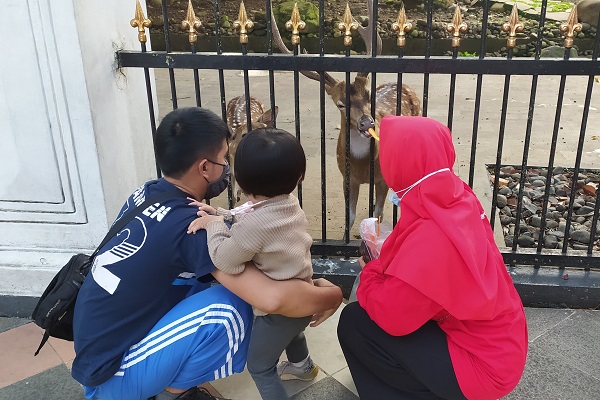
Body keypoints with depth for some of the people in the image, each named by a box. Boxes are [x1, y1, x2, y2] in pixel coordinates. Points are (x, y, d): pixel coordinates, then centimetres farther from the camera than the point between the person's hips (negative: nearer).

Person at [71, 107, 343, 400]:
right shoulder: (190, 227, -26)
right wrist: (330, 295, -15)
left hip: (97, 347, 8)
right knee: (229, 307, -20)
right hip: (111, 374, -8)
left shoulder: (146, 194, -2)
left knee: (202, 277, 9)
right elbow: (272, 298, -33)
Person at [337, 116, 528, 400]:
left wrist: (370, 271, -5)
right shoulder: (459, 197, -9)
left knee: (354, 323, -5)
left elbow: (390, 317, -21)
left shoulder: (429, 241, -33)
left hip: (484, 365, -8)